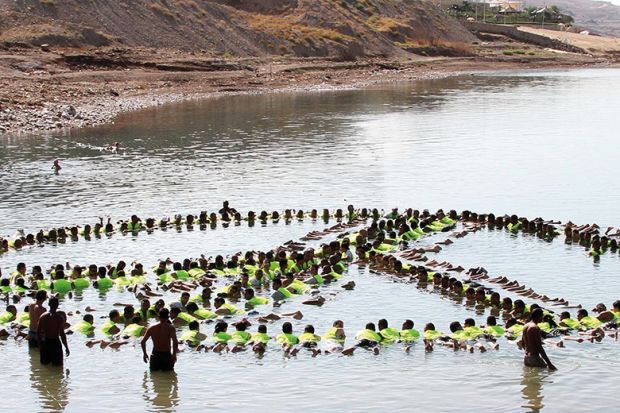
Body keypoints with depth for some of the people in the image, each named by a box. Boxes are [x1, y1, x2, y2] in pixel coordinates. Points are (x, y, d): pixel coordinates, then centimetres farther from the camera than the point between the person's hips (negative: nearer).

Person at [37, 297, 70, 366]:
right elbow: (62, 334, -15)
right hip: (55, 342, -5)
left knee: (45, 364, 18)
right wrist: (66, 347, -7)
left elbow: (38, 332, 4)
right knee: (57, 365, 7)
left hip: (45, 343, 5)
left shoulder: (43, 316, 0)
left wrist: (40, 342, 19)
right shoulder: (59, 317, -13)